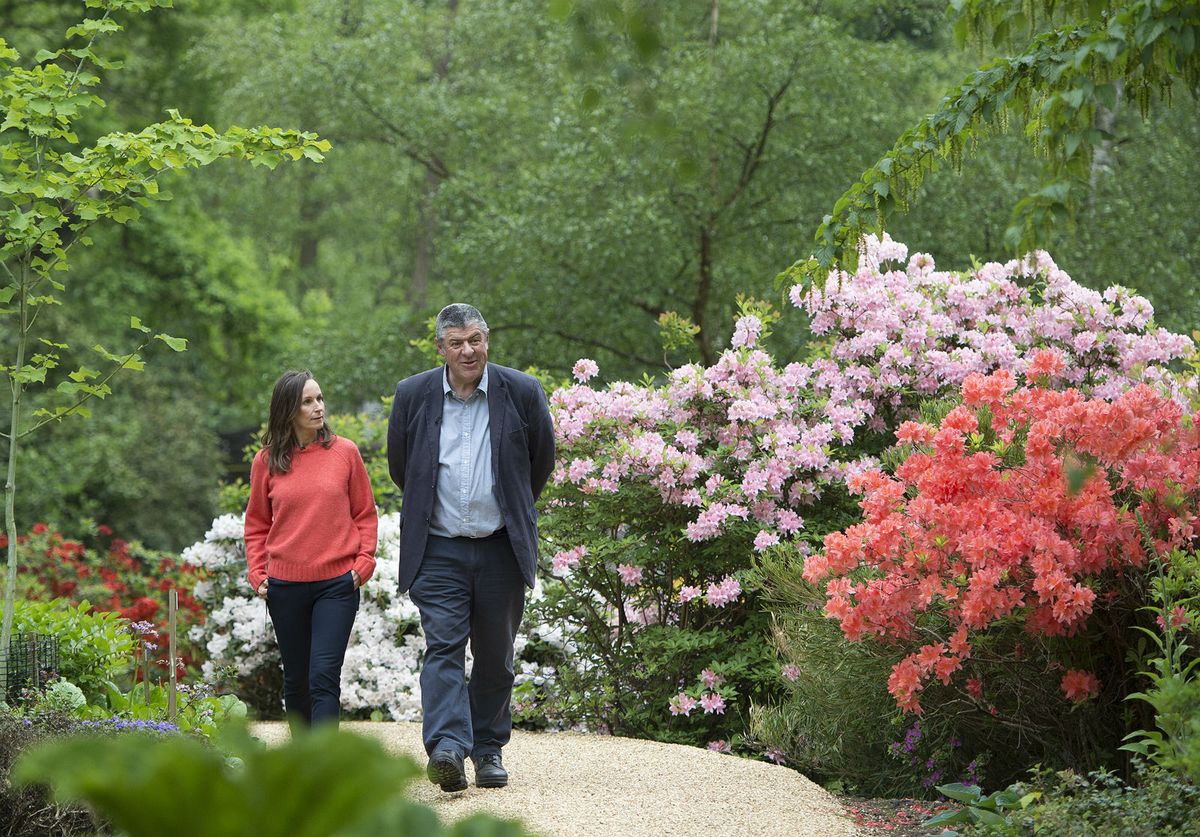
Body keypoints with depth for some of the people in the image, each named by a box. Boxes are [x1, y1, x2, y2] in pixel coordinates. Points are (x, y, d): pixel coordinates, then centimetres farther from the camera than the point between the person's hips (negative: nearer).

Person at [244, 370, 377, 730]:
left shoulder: (345, 452, 1)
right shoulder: (266, 461, 3)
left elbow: (365, 514, 7)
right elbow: (256, 524, 12)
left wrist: (363, 562, -4)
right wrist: (257, 573, 2)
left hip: (337, 583, -2)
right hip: (285, 585, 2)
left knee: (324, 675, -13)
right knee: (296, 678, 12)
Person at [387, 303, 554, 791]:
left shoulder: (522, 393, -2)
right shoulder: (413, 395, 0)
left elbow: (541, 462, 13)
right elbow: (399, 466, 16)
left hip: (501, 548, 1)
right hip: (438, 549, -1)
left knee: (495, 655, 8)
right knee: (444, 646, -14)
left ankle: (488, 748, 21)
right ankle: (447, 749, -25)